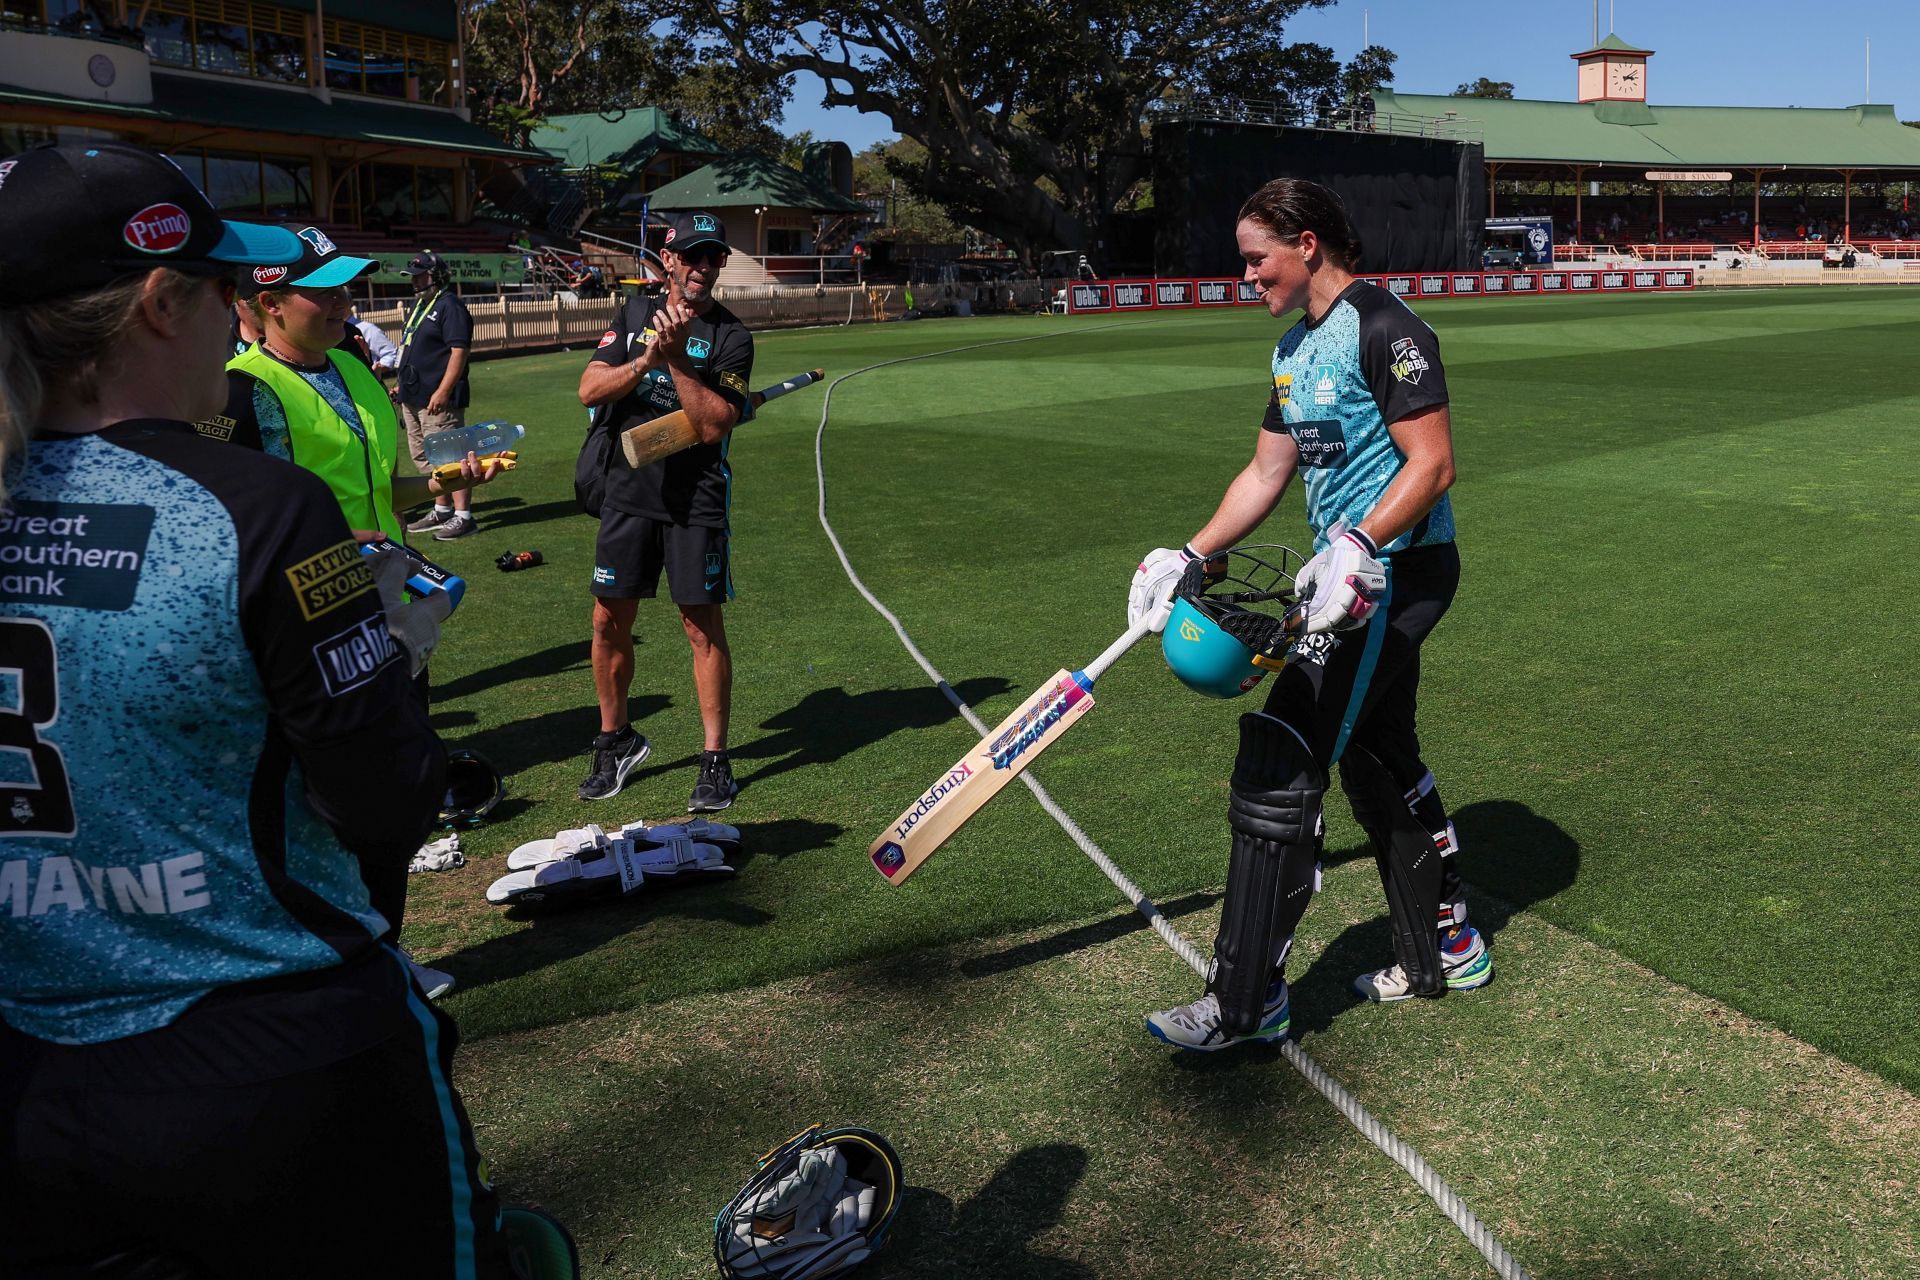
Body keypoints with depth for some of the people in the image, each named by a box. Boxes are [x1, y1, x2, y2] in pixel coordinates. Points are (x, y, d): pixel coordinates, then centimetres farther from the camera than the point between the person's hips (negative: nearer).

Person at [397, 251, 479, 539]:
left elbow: (459, 351, -19)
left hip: (438, 399, -10)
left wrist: (443, 391, -24)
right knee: (423, 456, 14)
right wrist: (403, 385, 20)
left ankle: (462, 515, -6)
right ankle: (442, 510, 23)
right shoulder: (418, 305, 19)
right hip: (413, 397, 10)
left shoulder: (449, 305, -11)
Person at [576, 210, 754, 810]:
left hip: (696, 497, -3)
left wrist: (677, 358, -19)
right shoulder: (635, 313, 10)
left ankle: (715, 759, 9)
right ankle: (616, 739, 26)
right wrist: (647, 360, -14)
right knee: (610, 621, 7)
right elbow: (590, 389, 0)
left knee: (702, 625, -2)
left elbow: (713, 425, -14)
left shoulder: (731, 337, -3)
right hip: (628, 490, 4)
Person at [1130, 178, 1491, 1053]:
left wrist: (1357, 546, -29)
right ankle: (1445, 951, 34)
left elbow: (1432, 465, -19)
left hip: (1395, 574, -10)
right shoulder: (1295, 348, 15)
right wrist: (1190, 557, 12)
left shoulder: (1382, 329, -14)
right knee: (1379, 762, 17)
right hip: (1356, 580, 10)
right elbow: (1267, 472, 19)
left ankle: (1246, 1001, -3)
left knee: (1278, 765, -11)